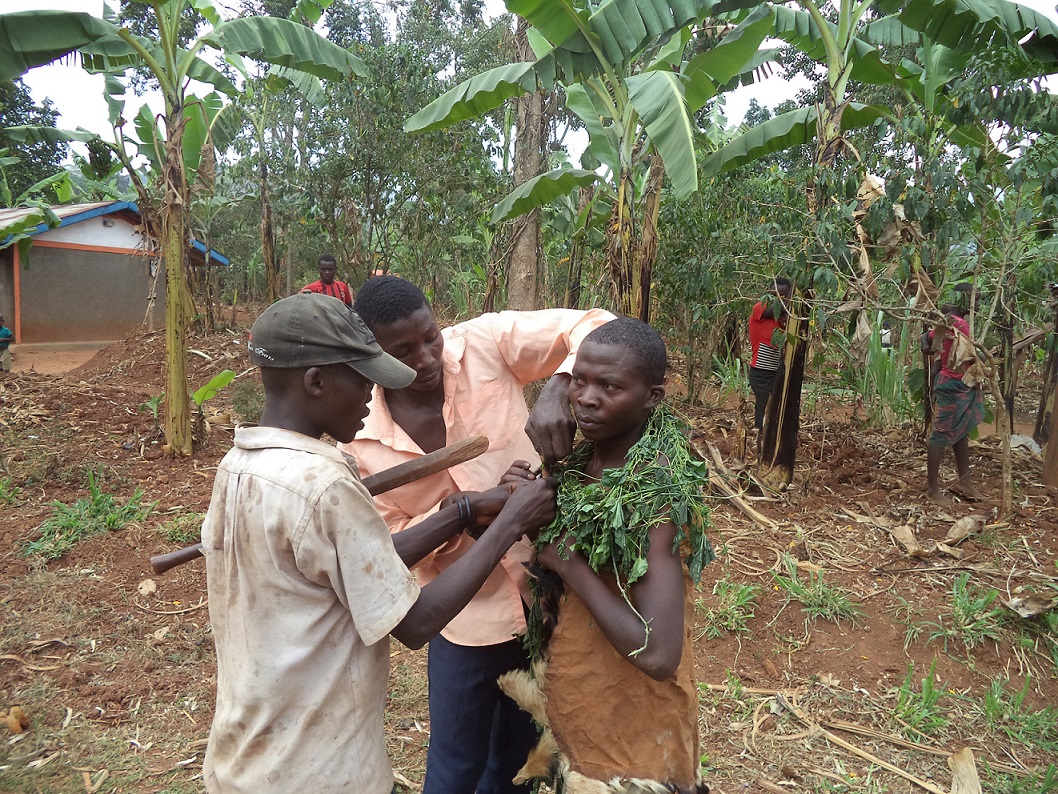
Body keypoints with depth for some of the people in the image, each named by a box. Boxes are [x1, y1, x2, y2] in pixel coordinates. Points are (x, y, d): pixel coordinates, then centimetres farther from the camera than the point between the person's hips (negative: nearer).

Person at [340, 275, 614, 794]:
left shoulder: (486, 344, -15)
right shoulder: (362, 437, -11)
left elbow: (598, 328, -16)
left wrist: (558, 390, -35)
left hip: (550, 593, 1)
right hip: (469, 618, 0)